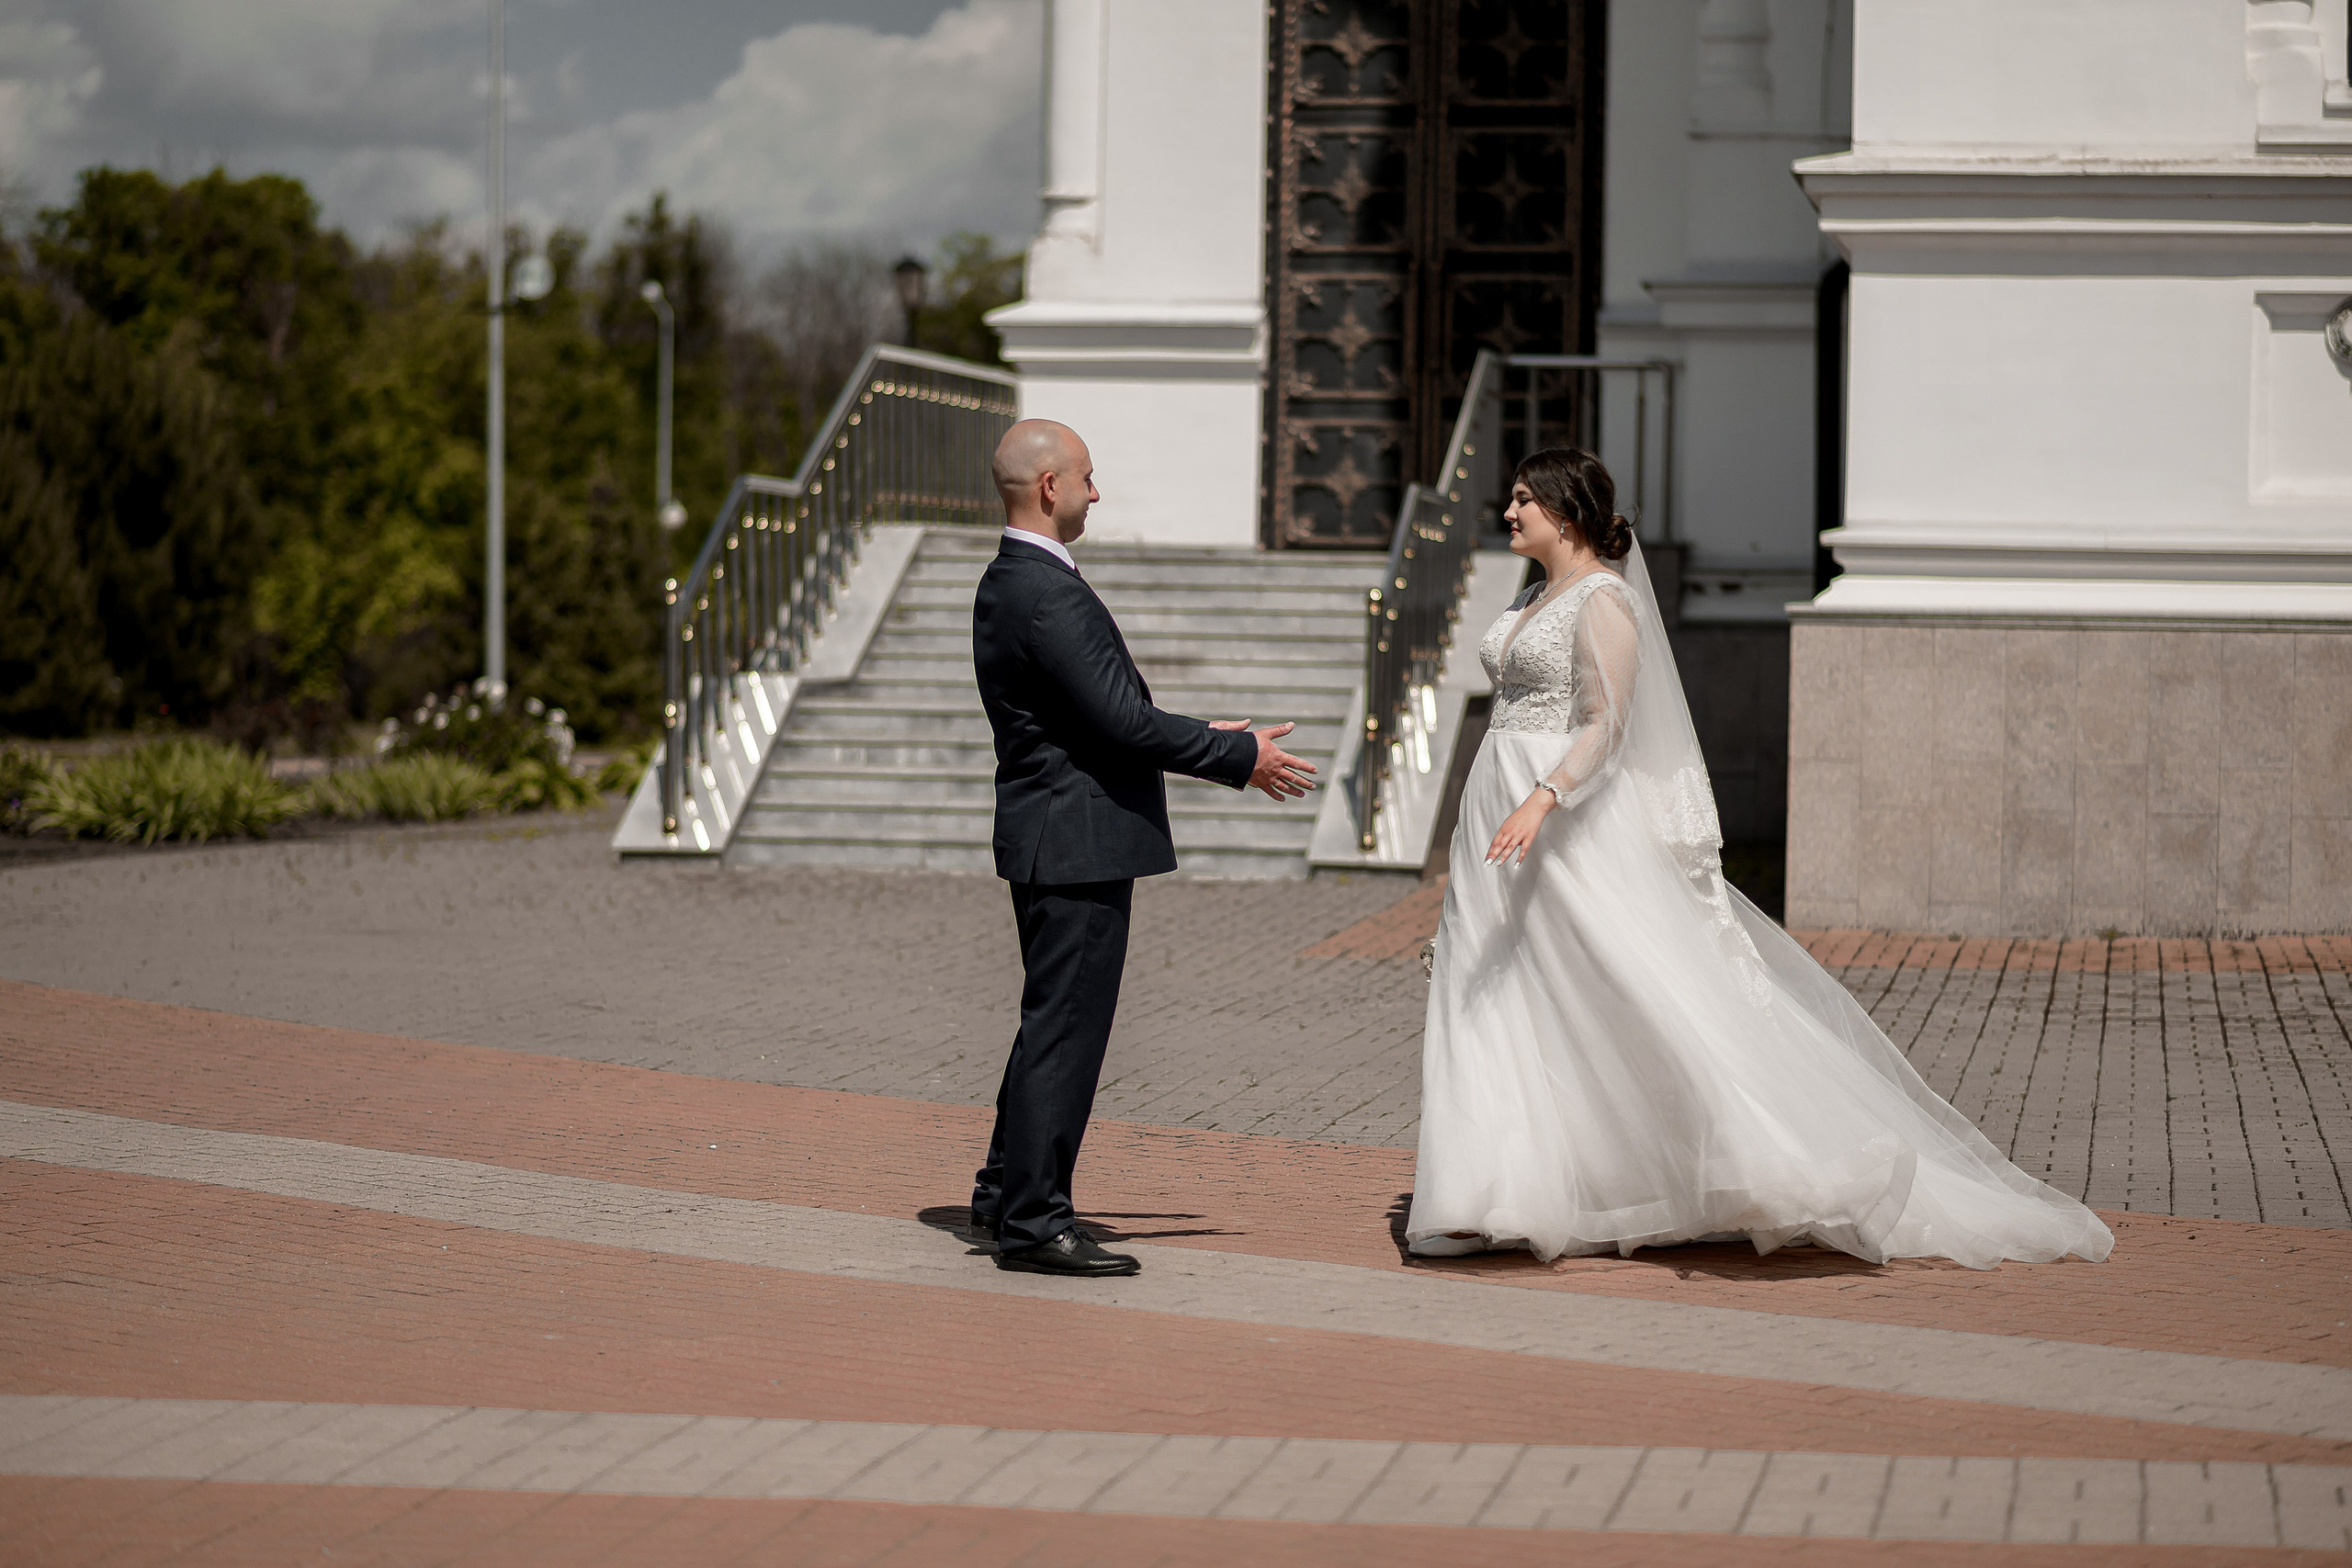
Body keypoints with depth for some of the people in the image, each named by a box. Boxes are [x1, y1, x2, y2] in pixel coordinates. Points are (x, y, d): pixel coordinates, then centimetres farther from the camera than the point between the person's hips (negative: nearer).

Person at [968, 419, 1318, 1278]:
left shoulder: (1013, 581, 14)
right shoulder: (1046, 595, -20)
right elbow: (1123, 721, -22)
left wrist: (1212, 741, 17)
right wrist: (1241, 756, -12)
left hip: (1058, 837, 11)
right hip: (1078, 840, -11)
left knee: (1055, 1025, 18)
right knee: (1065, 1028, -4)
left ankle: (1005, 1198, 25)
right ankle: (1035, 1221, 1)